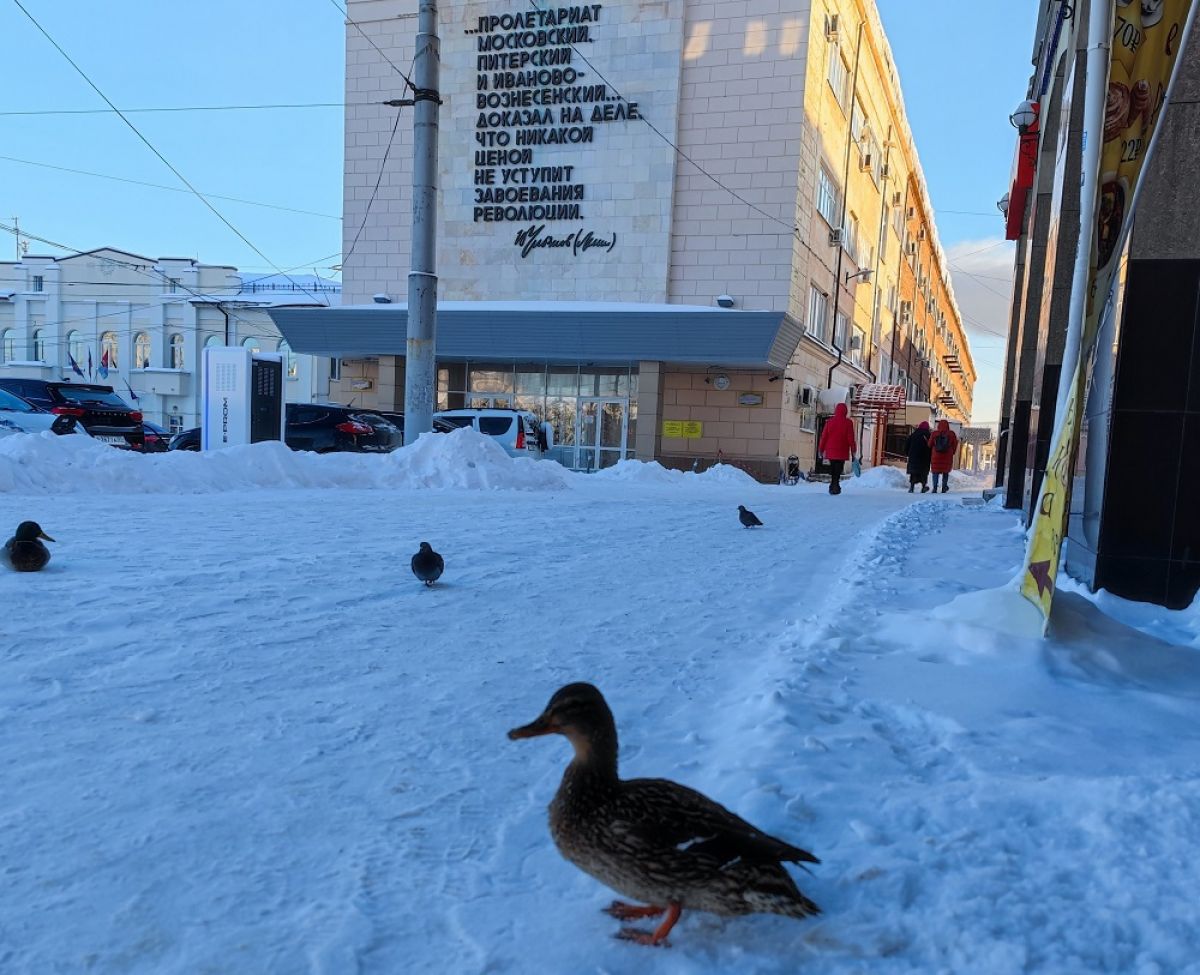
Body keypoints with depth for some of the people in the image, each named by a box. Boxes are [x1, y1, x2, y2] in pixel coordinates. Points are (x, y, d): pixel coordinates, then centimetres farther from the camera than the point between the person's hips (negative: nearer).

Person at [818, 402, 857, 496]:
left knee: (832, 468, 17)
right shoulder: (848, 422, -4)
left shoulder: (829, 421, 2)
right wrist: (853, 451, 3)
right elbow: (851, 438, -4)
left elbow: (824, 436, 3)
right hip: (842, 451, -2)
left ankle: (833, 485, 16)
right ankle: (835, 485, -14)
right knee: (838, 469, -1)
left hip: (830, 451, 2)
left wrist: (821, 449, 10)